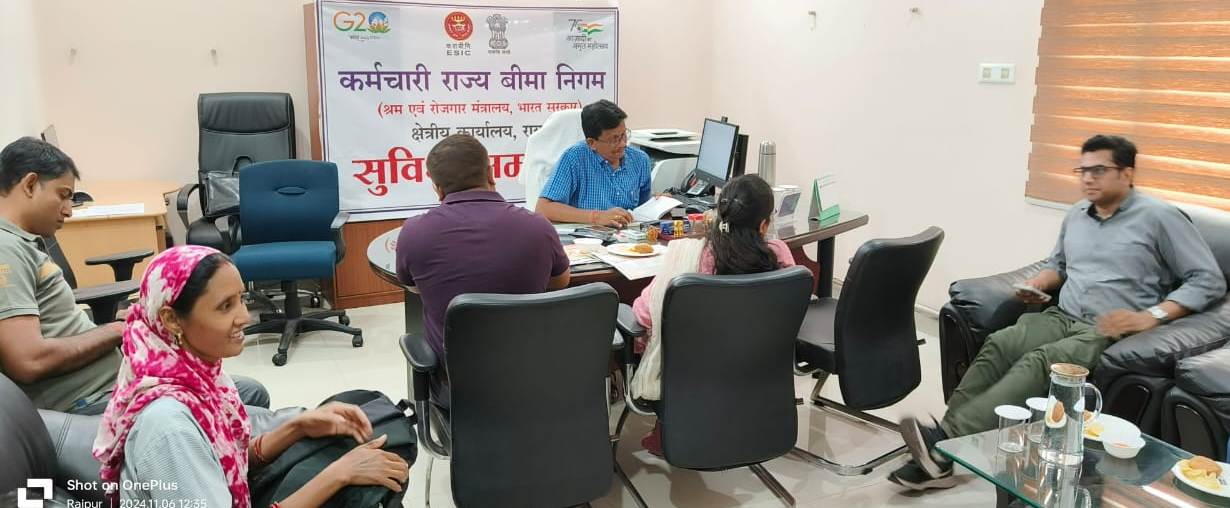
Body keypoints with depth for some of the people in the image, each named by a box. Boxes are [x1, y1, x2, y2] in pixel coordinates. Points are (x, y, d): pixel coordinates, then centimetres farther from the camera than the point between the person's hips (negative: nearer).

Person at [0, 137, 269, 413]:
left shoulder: (23, 244, 17)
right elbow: (28, 362, -25)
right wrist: (117, 331, -12)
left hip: (119, 378, 10)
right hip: (89, 403, -10)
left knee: (251, 393, 8)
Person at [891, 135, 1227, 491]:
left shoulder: (1159, 218, 0)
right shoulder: (1076, 215, 17)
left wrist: (1153, 315, -16)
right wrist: (1037, 284, 10)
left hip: (1112, 333, -5)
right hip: (1062, 317, 5)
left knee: (1038, 362, -35)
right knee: (997, 345, -27)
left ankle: (945, 440, -47)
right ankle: (937, 453, -36)